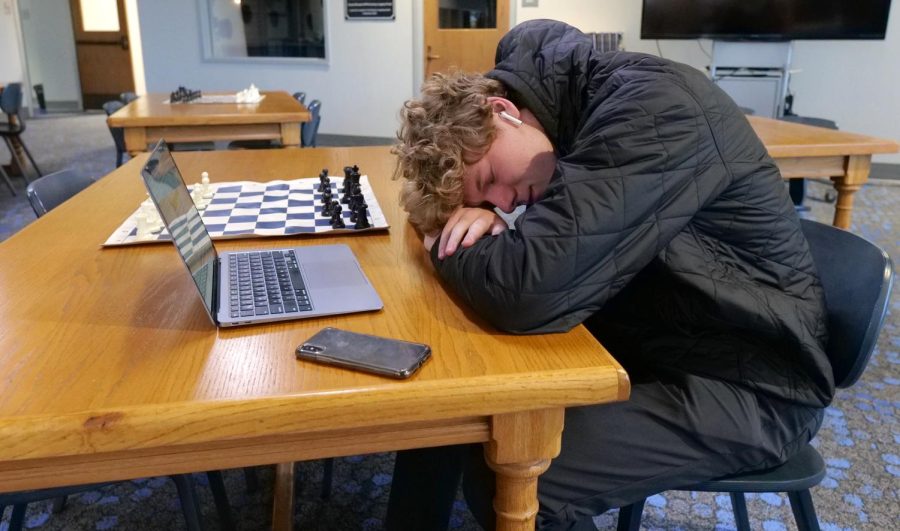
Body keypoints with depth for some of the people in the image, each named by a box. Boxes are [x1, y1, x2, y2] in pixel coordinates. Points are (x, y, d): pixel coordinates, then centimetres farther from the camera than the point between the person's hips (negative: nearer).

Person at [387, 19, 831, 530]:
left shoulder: (652, 111, -26)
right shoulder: (567, 113, -1)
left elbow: (527, 293, -35)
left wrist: (447, 246, -15)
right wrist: (480, 217, -12)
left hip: (751, 381, -8)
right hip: (639, 337, 8)